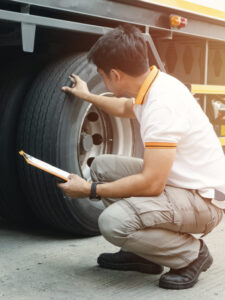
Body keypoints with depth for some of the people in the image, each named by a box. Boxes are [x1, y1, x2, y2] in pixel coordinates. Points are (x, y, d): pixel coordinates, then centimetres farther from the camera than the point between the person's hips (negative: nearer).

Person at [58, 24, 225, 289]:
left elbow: (151, 183, -29)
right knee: (102, 166, 6)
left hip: (204, 199, -10)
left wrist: (90, 190, -18)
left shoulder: (162, 104, -27)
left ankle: (192, 253, -3)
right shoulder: (152, 84, 2)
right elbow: (125, 109, 28)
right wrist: (87, 96, 39)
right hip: (174, 181, 10)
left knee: (113, 222, -27)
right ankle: (144, 254, 12)